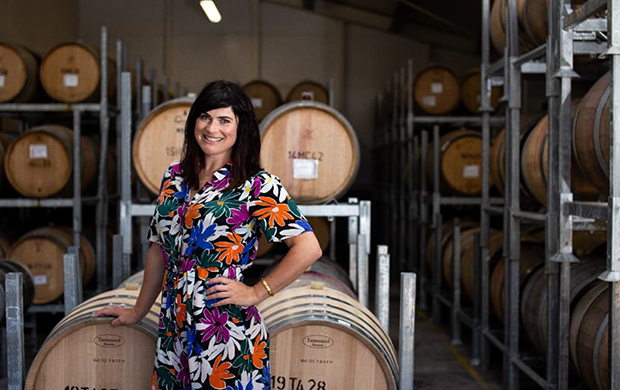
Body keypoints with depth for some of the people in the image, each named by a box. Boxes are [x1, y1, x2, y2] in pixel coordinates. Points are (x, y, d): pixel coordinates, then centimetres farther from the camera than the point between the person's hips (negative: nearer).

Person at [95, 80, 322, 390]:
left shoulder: (257, 185, -9)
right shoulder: (175, 177, 9)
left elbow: (308, 248, -16)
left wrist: (256, 292, -12)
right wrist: (138, 311, 22)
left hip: (226, 337, -5)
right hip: (173, 330, 6)